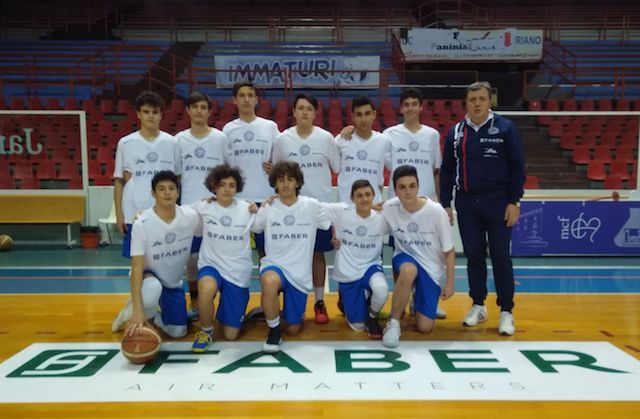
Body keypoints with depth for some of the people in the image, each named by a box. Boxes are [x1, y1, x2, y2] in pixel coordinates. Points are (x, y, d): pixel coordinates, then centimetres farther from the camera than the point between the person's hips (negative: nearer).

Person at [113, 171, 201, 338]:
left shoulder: (190, 217, -16)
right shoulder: (142, 224, -26)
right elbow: (137, 267, -29)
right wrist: (137, 310, -35)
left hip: (174, 283, 4)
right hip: (150, 276, -4)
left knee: (178, 332, -1)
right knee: (152, 289, -39)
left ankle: (151, 317, 31)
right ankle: (134, 312, -4)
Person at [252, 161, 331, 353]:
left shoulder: (312, 206, -4)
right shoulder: (267, 208, -2)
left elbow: (332, 224, 8)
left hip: (299, 272, 1)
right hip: (274, 264, -1)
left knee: (292, 329, 5)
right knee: (270, 282, -40)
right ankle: (274, 330, -14)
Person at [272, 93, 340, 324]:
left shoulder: (326, 137, -1)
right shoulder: (282, 139, 0)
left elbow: (339, 168, 4)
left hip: (321, 203, 0)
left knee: (318, 253, 7)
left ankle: (319, 302, 20)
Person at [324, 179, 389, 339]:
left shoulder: (381, 218, -8)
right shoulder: (341, 212, -12)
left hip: (370, 267, 1)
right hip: (347, 274, 0)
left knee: (381, 290, -37)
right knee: (358, 326, 3)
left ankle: (372, 317, -1)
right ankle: (345, 297, 36)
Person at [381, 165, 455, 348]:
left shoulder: (436, 211, -20)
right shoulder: (389, 208, -14)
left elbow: (449, 251, -10)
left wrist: (449, 283, -7)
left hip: (432, 269, 0)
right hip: (405, 258, 0)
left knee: (424, 327, -3)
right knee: (409, 271, -40)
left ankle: (417, 301, 33)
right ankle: (393, 323, -19)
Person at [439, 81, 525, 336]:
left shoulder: (505, 129, -2)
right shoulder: (456, 133, 6)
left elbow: (517, 167, -2)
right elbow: (447, 171, 9)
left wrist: (514, 202, -8)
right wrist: (445, 204, 5)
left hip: (498, 203, -3)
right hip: (466, 203, 3)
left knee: (501, 257, 0)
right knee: (474, 256, 9)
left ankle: (506, 312, 10)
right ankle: (478, 306, 22)